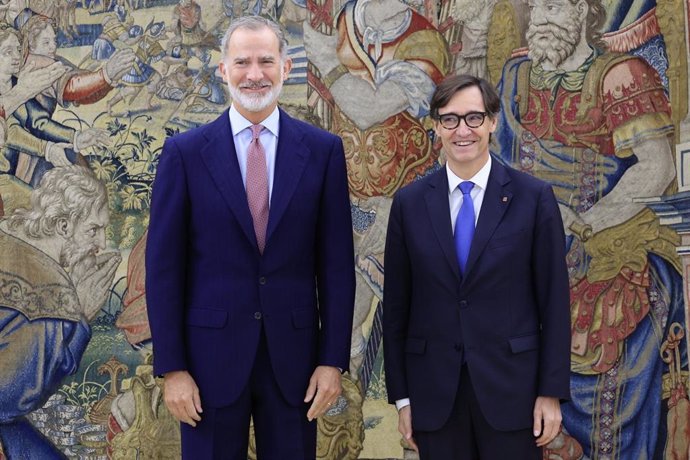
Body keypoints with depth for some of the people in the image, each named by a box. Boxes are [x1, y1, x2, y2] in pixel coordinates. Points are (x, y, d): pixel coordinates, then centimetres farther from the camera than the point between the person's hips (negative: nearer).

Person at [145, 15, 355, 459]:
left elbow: (336, 262, 2)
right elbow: (164, 266, -1)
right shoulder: (185, 152, -2)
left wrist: (333, 359, -2)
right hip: (211, 355, -1)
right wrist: (172, 367, -5)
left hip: (293, 354, 1)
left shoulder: (323, 150, 1)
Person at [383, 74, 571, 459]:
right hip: (434, 394, 2)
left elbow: (554, 300, -1)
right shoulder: (409, 203, 3)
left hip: (511, 387, -1)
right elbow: (396, 304, 5)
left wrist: (552, 392, -4)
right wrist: (402, 397, 4)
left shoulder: (534, 197, -2)